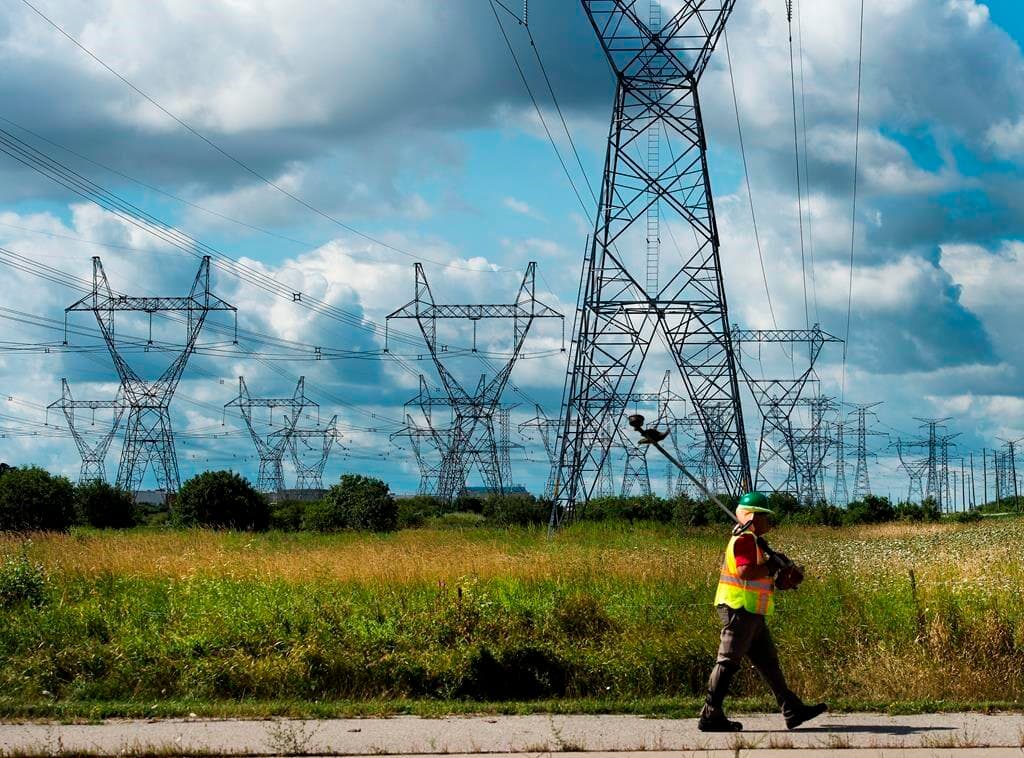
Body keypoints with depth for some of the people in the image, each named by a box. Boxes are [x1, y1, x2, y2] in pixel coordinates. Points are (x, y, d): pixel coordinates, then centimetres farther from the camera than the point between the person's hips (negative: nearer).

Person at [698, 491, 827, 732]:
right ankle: (710, 716, -4)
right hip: (739, 609, -11)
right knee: (728, 662, -7)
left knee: (768, 662, 11)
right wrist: (772, 566, -15)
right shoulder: (744, 539, -14)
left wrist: (775, 563, 9)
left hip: (750, 613, 11)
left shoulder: (752, 540, 20)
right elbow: (745, 571, -26)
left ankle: (793, 710, 15)